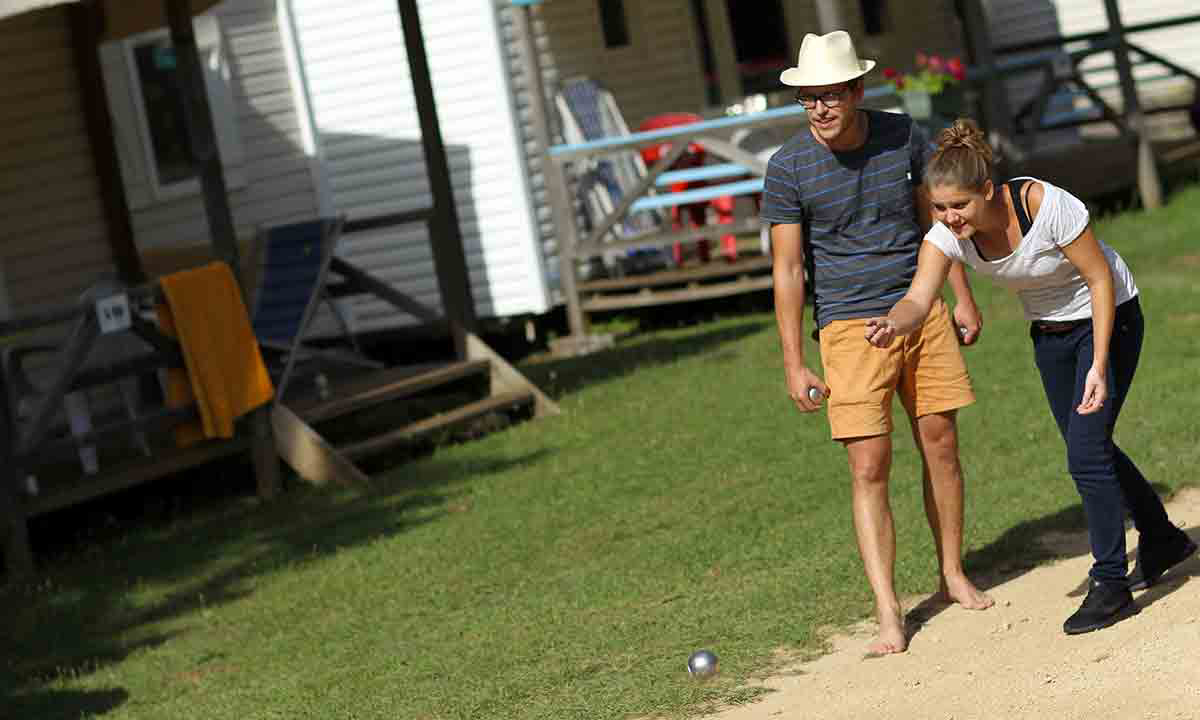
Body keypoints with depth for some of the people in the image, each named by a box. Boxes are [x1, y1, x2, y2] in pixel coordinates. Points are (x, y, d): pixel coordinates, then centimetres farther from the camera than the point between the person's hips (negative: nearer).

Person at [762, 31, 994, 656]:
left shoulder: (904, 135, -1)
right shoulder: (787, 169, -11)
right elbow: (787, 269, -8)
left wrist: (963, 298, 13)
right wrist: (794, 365, -10)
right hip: (850, 328, -3)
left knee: (941, 445, 9)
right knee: (869, 469, -8)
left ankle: (952, 576, 27)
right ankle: (888, 616, -8)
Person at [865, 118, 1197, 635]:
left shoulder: (1047, 206, -34)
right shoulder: (947, 235, -20)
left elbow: (1101, 278, -25)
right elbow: (918, 300, -31)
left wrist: (1099, 367, -27)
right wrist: (892, 325, -55)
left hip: (1108, 320, -6)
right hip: (1049, 333, 6)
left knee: (1086, 451, -16)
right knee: (1089, 449, 18)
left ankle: (1111, 584, -3)